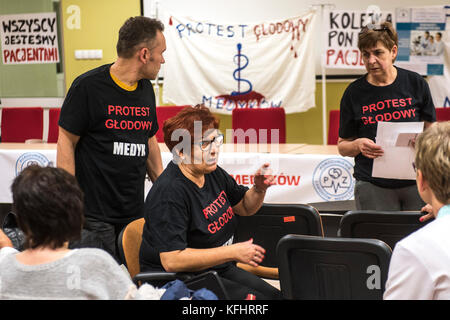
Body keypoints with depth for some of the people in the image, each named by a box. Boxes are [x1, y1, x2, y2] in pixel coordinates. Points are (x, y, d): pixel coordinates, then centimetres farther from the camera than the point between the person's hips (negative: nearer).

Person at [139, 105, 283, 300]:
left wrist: (259, 189, -2)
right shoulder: (168, 192, -22)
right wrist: (234, 252, -25)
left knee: (276, 295, -8)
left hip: (220, 270, 9)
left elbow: (245, 207, 23)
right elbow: (171, 260, -28)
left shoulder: (213, 173, 5)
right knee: (254, 299, -23)